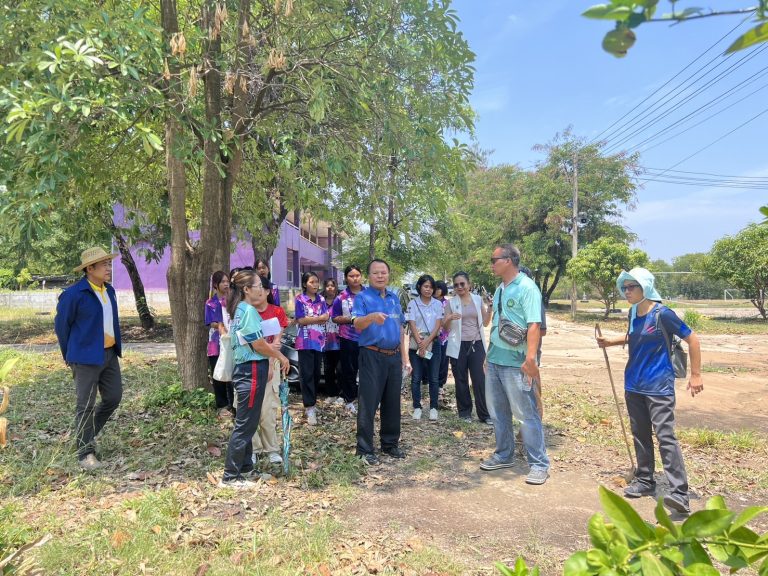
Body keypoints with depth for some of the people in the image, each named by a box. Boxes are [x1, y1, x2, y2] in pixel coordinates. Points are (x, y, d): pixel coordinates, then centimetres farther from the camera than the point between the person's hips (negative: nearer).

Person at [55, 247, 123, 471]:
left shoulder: (109, 290, 9)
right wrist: (71, 357, 2)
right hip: (87, 357, -7)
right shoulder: (73, 294, -13)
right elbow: (61, 326, -5)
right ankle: (85, 452, 12)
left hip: (109, 353, 7)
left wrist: (115, 347, 17)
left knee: (114, 397, 12)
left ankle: (87, 434, 33)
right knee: (86, 405, 0)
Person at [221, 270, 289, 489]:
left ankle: (245, 467, 28)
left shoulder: (240, 310, 13)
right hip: (252, 371, -10)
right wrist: (282, 357, -3)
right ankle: (230, 477, 5)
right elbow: (259, 345, -17)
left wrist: (265, 367, 22)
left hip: (246, 369, 10)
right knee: (245, 425, -3)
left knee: (247, 423, 17)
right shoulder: (249, 310, -16)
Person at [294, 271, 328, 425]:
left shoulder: (321, 299, 10)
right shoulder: (300, 299, -3)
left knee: (317, 373, 10)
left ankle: (312, 402, 23)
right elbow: (300, 320, -11)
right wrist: (319, 318, -7)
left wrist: (309, 319, -13)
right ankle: (309, 408, -4)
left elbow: (326, 318, -1)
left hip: (319, 340, 5)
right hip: (305, 341, -5)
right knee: (306, 374, -5)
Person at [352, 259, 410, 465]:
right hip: (372, 356, -6)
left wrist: (404, 357, 13)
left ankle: (390, 443, 26)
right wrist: (371, 317, -41)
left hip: (394, 357, 6)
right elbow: (357, 324, -20)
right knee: (368, 403, -2)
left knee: (393, 403, 12)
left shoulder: (394, 298, 13)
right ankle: (365, 449, 8)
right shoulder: (363, 297, -4)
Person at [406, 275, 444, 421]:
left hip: (433, 343, 1)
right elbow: (412, 325, -6)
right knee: (416, 377, 3)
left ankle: (433, 408, 12)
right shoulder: (413, 303, 0)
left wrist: (427, 342, -12)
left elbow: (438, 325, -2)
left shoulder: (438, 304, 4)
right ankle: (417, 408, 11)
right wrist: (420, 344, -14)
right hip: (416, 344, -1)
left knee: (434, 378, 3)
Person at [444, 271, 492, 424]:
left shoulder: (478, 299, 6)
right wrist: (449, 319, -20)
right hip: (458, 346, -1)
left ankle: (484, 414, 6)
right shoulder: (451, 303, 1)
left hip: (477, 344, 1)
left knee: (479, 380, -2)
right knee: (461, 380, 6)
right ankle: (465, 412, 19)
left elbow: (485, 323, 10)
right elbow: (446, 327, 1)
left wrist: (489, 309, -6)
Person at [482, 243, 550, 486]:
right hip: (494, 361, 9)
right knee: (498, 412, 17)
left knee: (527, 414, 0)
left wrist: (530, 359, -26)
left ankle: (539, 464, 12)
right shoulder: (500, 289, 13)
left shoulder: (527, 288, -12)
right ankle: (503, 455, 31)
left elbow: (534, 325, -19)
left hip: (516, 363, -8)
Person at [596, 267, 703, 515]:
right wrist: (611, 341, 9)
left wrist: (696, 375, -7)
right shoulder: (633, 313, 5)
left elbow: (692, 339, -8)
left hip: (658, 387, -7)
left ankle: (679, 493, -9)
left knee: (665, 435, -12)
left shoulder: (662, 314, -14)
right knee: (640, 435, 15)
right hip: (633, 386, 7)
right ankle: (645, 480, 28)